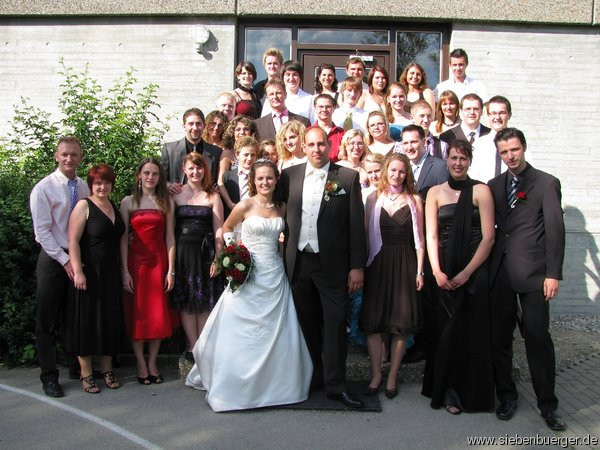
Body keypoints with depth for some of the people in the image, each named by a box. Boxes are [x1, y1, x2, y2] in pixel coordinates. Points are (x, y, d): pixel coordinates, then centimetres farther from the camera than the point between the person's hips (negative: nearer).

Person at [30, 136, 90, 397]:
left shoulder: (84, 187, 5)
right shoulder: (44, 188, -8)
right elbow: (42, 231, -11)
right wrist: (64, 260, -15)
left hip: (79, 258, 4)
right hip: (53, 258, -4)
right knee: (48, 320, 3)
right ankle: (49, 376, 14)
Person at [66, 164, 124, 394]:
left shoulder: (115, 207, 12)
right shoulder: (84, 206, -6)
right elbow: (73, 240, -13)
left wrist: (122, 271, 9)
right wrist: (77, 271, -20)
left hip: (111, 273, 6)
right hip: (89, 273, -6)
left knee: (110, 320, 9)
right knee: (87, 320, 2)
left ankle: (107, 370, 21)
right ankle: (86, 374, 13)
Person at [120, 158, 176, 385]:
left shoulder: (166, 202, 5)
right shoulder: (128, 202, 3)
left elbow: (169, 237, 2)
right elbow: (123, 238, 0)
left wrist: (171, 270, -3)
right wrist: (125, 270, -6)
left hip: (159, 261, 1)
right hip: (135, 260, -1)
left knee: (159, 313, 4)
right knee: (137, 313, 3)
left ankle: (152, 362, 18)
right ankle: (141, 364, 14)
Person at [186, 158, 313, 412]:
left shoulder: (281, 208, 6)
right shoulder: (245, 206, -5)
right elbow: (226, 228, 8)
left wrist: (280, 241, 0)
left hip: (275, 275, 4)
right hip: (248, 274, -4)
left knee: (276, 332, 7)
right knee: (241, 332, 1)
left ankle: (275, 383, 22)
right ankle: (236, 385, 16)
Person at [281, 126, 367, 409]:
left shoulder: (347, 177, -3)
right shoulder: (289, 175, 6)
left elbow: (356, 224, -4)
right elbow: (281, 212, 9)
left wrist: (357, 266, -7)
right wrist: (284, 248, 0)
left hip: (332, 263, -3)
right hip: (298, 261, 3)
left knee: (335, 323, 0)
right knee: (307, 323, 14)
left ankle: (335, 384, 11)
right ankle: (314, 376, 30)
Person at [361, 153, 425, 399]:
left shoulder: (414, 199, 3)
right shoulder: (373, 198, 5)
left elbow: (419, 238, 3)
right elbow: (366, 233, 5)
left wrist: (419, 271, -2)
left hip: (404, 264, 0)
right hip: (378, 264, 1)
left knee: (401, 323, 4)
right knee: (372, 321, 3)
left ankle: (392, 376, 19)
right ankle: (376, 374, 19)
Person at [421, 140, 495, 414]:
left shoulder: (480, 191, -2)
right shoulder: (435, 193, 8)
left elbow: (488, 238, -6)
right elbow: (431, 236, 3)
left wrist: (466, 273, -12)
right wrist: (437, 271, -8)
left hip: (474, 271, -2)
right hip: (444, 272, 2)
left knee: (472, 332, 4)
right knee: (447, 330, 7)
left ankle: (469, 393, 21)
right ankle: (447, 390, 22)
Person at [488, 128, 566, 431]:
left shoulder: (546, 183, 1)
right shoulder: (494, 186, 14)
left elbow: (555, 229, -4)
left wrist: (553, 273, -10)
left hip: (532, 272, -4)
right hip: (500, 273, 4)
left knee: (537, 336, -2)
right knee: (499, 337, 7)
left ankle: (547, 403, 13)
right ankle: (506, 396, 22)